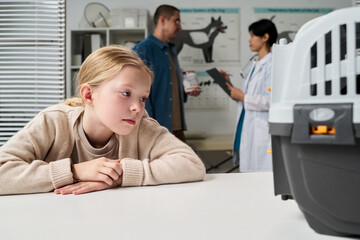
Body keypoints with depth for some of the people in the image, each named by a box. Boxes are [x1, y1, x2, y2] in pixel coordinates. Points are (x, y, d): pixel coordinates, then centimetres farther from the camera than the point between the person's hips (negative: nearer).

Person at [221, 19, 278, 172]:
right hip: (247, 133, 9)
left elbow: (272, 101, -19)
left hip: (262, 135, -9)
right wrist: (230, 85, 11)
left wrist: (243, 97, -11)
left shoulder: (272, 65, -10)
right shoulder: (254, 66, 18)